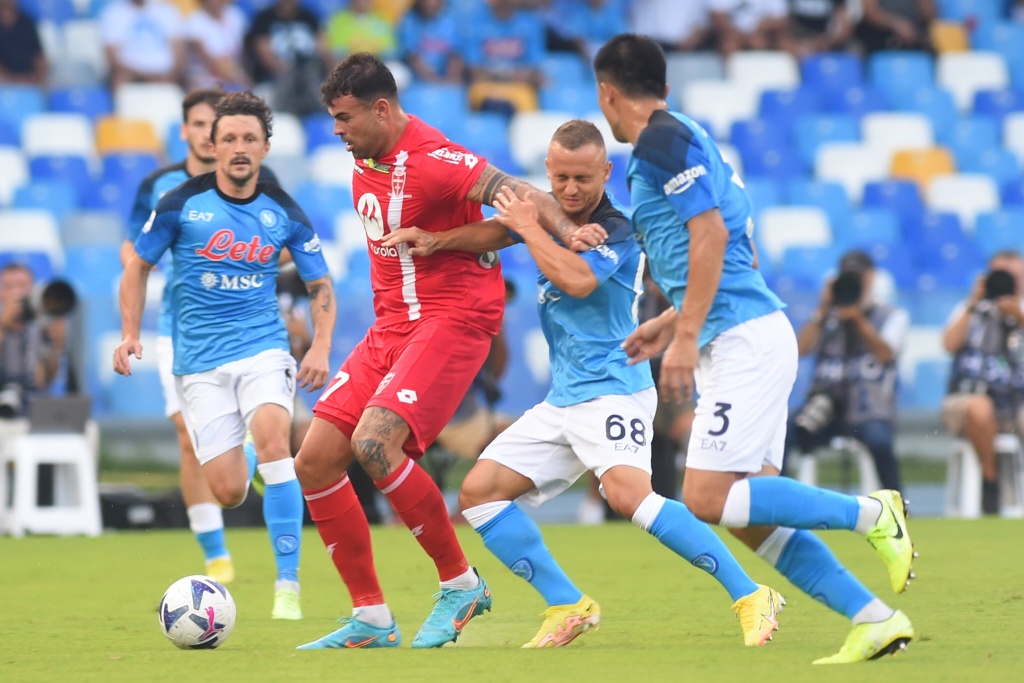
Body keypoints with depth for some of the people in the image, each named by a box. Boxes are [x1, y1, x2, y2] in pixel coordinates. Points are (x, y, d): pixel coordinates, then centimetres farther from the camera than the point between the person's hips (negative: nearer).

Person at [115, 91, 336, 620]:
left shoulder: (283, 213, 0)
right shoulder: (181, 204, -4)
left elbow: (320, 285, 10)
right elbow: (139, 265, 9)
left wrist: (320, 348, -5)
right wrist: (130, 334, -2)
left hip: (263, 347, 0)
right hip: (200, 362, 0)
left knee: (272, 440, -29)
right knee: (229, 492, -6)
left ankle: (288, 585, -23)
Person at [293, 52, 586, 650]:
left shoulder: (429, 160, -18)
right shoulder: (367, 159, 10)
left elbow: (514, 194, -27)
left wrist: (566, 231, -41)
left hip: (453, 320, -9)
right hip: (392, 325, 9)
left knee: (373, 442, -28)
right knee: (315, 460, 0)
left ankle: (462, 584, -10)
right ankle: (371, 619, 7)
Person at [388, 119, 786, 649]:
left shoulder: (619, 231, -14)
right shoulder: (550, 211, 8)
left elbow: (578, 280, -30)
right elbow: (494, 232, 20)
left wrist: (529, 227, -17)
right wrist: (434, 240, 3)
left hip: (611, 389, -9)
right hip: (561, 400, 9)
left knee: (628, 493, -31)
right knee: (478, 493, 2)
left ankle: (750, 597, -27)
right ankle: (570, 607, 6)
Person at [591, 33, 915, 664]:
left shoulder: (663, 138, -7)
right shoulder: (686, 138, 22)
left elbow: (710, 233, -18)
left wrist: (686, 336, -19)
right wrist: (673, 322, 28)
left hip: (744, 340, -10)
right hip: (744, 336, 10)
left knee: (708, 499, -15)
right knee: (750, 513, 3)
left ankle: (872, 513, -12)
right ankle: (875, 620, -1)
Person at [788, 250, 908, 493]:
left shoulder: (892, 316, 12)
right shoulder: (829, 318, 18)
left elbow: (884, 353, -6)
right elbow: (801, 348, 3)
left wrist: (857, 317, -14)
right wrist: (822, 311, -4)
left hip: (870, 411, -3)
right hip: (826, 407, 3)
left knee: (878, 440, -36)